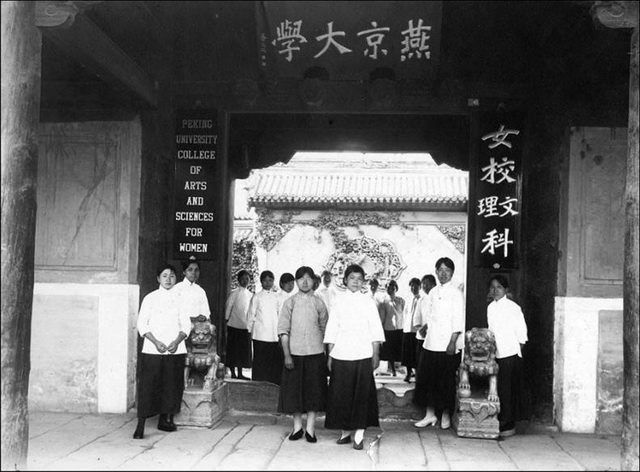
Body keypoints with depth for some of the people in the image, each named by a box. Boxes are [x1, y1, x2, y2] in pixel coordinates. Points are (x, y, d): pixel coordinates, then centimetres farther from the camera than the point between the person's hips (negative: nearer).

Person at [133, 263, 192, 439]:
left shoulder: (180, 299, 8)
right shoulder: (150, 298, 3)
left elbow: (186, 325, 6)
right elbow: (142, 324, 0)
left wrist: (177, 342, -11)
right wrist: (156, 342, -13)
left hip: (176, 350, 2)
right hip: (152, 350, -2)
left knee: (172, 386, 6)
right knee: (147, 387, -5)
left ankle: (165, 420, 21)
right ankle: (140, 426, 0)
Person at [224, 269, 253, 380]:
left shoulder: (250, 295, 9)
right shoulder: (234, 294, -5)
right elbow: (228, 309, -4)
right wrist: (227, 323, -7)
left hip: (246, 327, 5)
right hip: (234, 326, -5)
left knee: (243, 351, 8)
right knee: (233, 350, 1)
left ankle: (240, 374, 16)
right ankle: (232, 374, 8)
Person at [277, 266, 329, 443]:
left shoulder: (318, 303, 3)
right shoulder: (290, 302, 1)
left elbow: (325, 328, 8)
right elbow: (283, 330, -2)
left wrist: (327, 352, 5)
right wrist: (287, 355, -8)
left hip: (315, 353, 0)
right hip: (294, 353, 0)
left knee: (314, 391, 3)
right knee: (294, 390, 6)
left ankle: (310, 429, 13)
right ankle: (297, 427, 20)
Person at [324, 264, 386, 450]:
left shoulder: (368, 301, 5)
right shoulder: (339, 300, 6)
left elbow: (375, 330, 4)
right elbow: (332, 330, 7)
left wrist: (376, 354, -2)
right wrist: (330, 355, 4)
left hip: (363, 355, -1)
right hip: (341, 354, 1)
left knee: (362, 393, -1)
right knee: (341, 393, 3)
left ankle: (359, 433, 5)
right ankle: (345, 431, 16)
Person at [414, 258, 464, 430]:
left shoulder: (455, 293, -6)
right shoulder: (433, 292, 11)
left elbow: (458, 320, -10)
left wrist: (453, 342, -16)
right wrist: (425, 327, 2)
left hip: (448, 345, -5)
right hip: (432, 343, 6)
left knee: (446, 381, 2)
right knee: (427, 378, 6)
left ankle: (445, 415, 16)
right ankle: (430, 414, 17)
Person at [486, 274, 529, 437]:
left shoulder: (513, 307, -8)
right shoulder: (490, 307, 10)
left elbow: (522, 333, -6)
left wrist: (518, 351, -7)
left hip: (510, 354, -6)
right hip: (495, 354, 6)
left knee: (507, 389, -3)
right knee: (498, 389, 7)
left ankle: (509, 426, 4)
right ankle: (501, 421, 16)